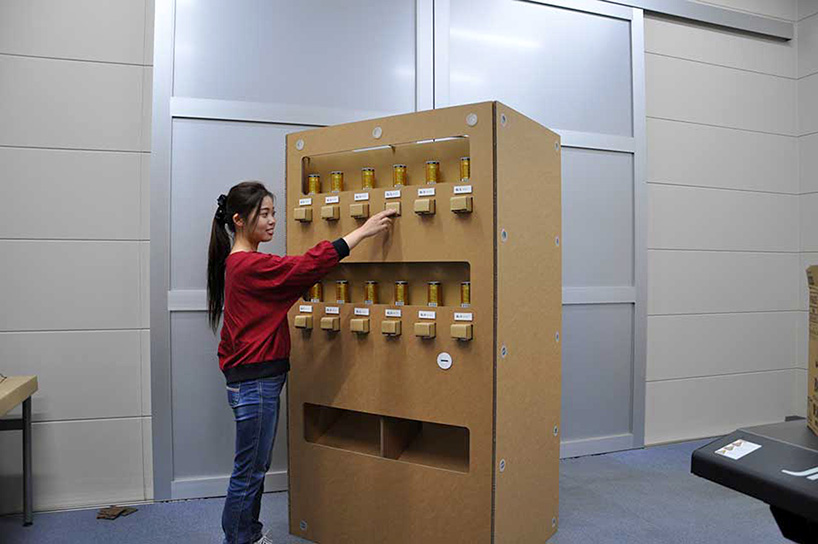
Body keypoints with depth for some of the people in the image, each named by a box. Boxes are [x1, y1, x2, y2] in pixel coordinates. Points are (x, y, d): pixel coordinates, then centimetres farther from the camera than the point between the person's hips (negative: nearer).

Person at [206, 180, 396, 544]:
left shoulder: (240, 263, 14)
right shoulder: (250, 265, -19)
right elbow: (309, 266, -24)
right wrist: (364, 230, -20)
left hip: (260, 380, 10)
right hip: (253, 381, -10)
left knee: (256, 468, 20)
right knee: (248, 472, 3)